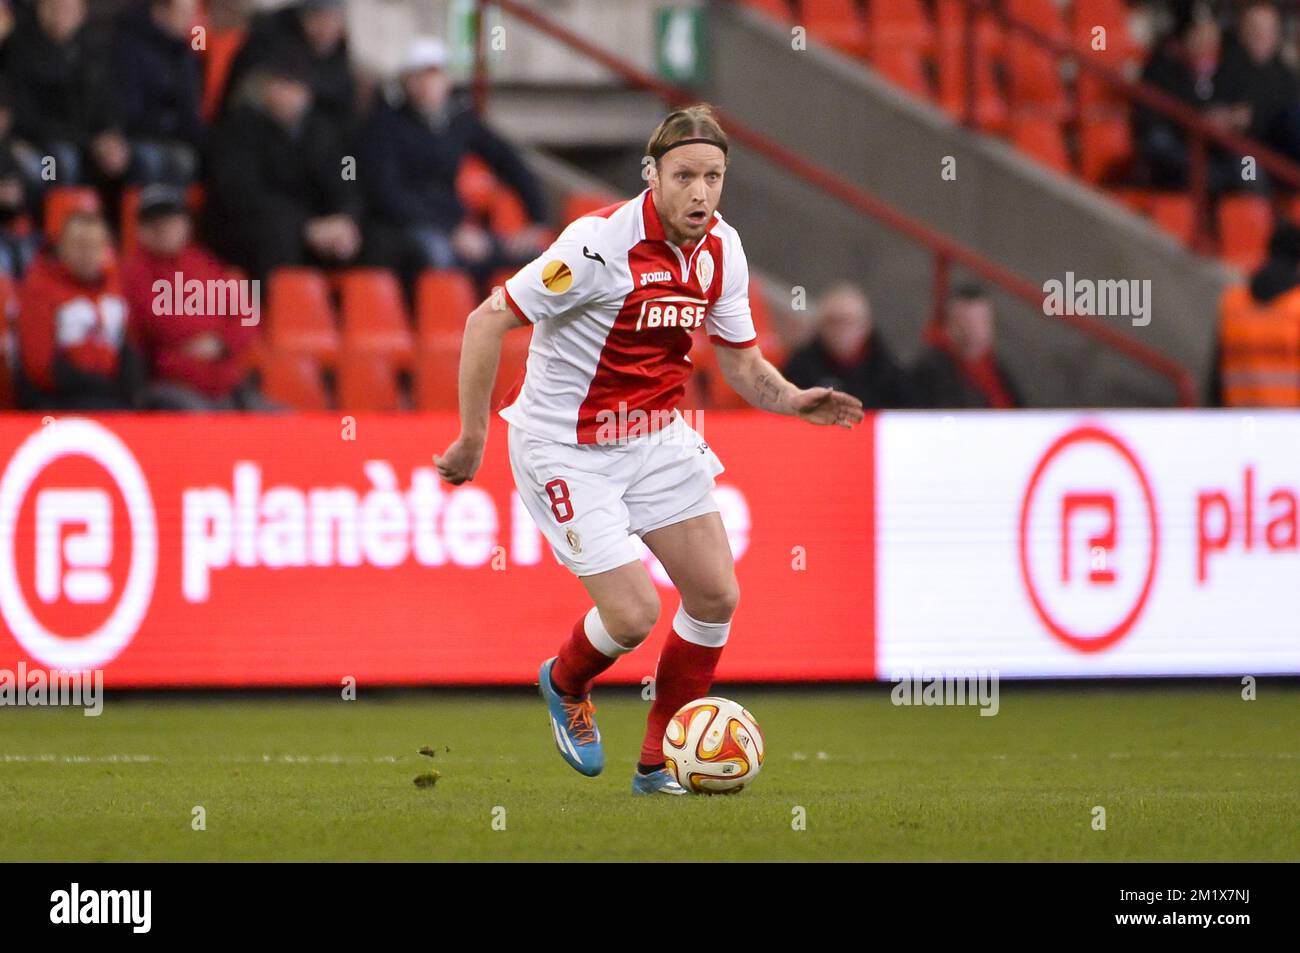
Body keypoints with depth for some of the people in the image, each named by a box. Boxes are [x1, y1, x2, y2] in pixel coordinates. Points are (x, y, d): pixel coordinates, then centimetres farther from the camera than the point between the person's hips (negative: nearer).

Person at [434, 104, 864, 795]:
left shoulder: (722, 250, -3)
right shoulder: (601, 244, -25)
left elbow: (741, 361, 8)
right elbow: (487, 321, -21)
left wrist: (793, 401, -13)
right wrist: (472, 439, -19)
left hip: (655, 438, 7)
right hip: (567, 448, -7)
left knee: (717, 596, 1)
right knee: (634, 615, -12)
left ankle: (659, 765, 17)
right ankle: (566, 684, 24)